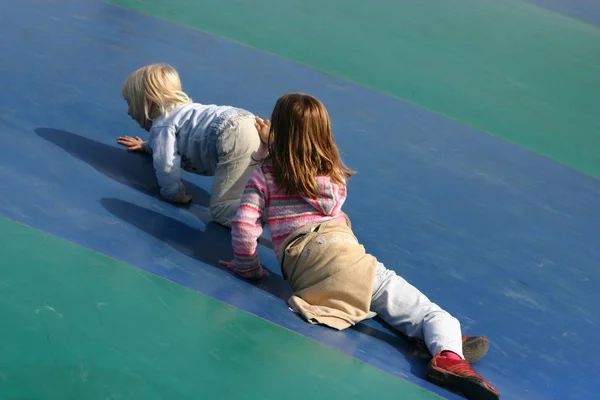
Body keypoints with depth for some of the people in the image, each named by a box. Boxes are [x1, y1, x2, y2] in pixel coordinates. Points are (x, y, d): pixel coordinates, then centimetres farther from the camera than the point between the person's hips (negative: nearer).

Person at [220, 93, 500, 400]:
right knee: (433, 314, -7)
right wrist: (272, 142, 56)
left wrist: (248, 268, 20)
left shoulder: (263, 174, 18)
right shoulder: (335, 173, 27)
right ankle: (449, 355, -40)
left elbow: (244, 226, 5)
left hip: (298, 269, 0)